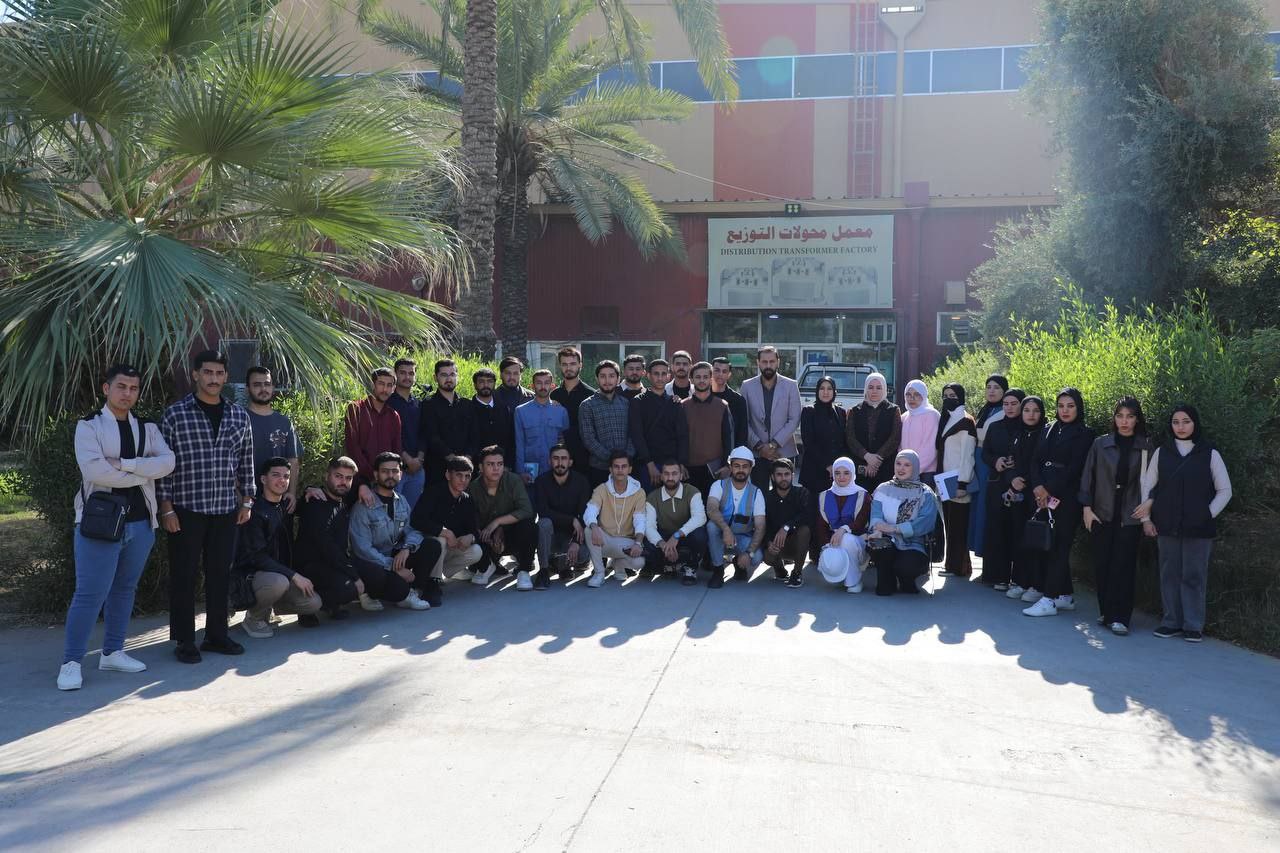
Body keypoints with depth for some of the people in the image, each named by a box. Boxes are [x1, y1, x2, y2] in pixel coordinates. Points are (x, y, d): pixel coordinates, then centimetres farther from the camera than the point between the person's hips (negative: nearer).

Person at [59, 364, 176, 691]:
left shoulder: (147, 428, 10)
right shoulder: (89, 426, -4)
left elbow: (167, 462, -7)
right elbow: (93, 470, -19)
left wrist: (124, 463, -17)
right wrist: (142, 474, -11)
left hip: (140, 522, 5)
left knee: (125, 589, 13)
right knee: (91, 593, -6)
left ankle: (113, 652, 24)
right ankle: (71, 662, 4)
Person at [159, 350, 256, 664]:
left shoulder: (239, 416, 8)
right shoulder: (175, 414, -4)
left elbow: (246, 461, 13)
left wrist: (247, 501, 9)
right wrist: (166, 507, -8)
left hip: (226, 509, 4)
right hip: (186, 509, -3)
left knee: (220, 573, 10)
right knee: (184, 575, 4)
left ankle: (216, 635, 22)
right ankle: (185, 641, 14)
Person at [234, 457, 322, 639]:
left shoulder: (286, 506, 8)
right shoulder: (254, 511, -14)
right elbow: (257, 556, -20)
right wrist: (294, 576, -25)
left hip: (282, 574, 7)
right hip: (250, 574, -7)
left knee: (313, 603, -14)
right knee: (279, 582, -39)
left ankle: (267, 604, 13)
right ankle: (253, 619, -8)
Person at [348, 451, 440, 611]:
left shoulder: (401, 501, 7)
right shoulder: (363, 506, -15)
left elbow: (413, 530, 2)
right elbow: (362, 548, -20)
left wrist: (407, 548, -23)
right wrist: (395, 567, -23)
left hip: (395, 555, 7)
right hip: (372, 563, -6)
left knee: (433, 547, -15)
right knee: (399, 589, -34)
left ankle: (412, 590, -10)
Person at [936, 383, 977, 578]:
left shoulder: (966, 422, -8)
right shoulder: (945, 420, 16)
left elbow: (967, 455, -12)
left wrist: (963, 484, -17)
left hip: (958, 481, -8)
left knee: (958, 524, -4)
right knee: (949, 523, 10)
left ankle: (958, 566, 0)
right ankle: (952, 563, 16)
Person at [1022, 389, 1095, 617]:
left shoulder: (1084, 434, 0)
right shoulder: (1049, 431, 17)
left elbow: (1074, 468, -9)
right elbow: (1036, 461, 10)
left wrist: (1050, 490, -12)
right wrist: (1037, 486, -6)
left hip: (1066, 497, -6)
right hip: (1043, 495, 6)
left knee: (1058, 546, -7)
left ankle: (1050, 599, -7)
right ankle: (1065, 595, 13)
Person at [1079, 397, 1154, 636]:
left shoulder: (1145, 447, 2)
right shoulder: (1100, 444, 5)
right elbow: (1088, 477, 6)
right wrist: (1087, 508, -1)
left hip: (1130, 517, -2)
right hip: (1102, 514, 2)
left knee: (1123, 565, -5)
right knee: (1102, 564, 4)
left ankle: (1119, 617, 0)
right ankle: (1105, 611, 17)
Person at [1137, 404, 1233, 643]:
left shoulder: (1210, 454, 1)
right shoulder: (1161, 452, 6)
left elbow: (1224, 490, 4)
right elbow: (1148, 485, 9)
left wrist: (1208, 514, -4)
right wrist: (1146, 518, 4)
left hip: (1199, 528, -2)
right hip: (1167, 526, 2)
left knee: (1194, 576, 1)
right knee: (1169, 574, 5)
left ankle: (1194, 625, 8)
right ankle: (1171, 622, 13)